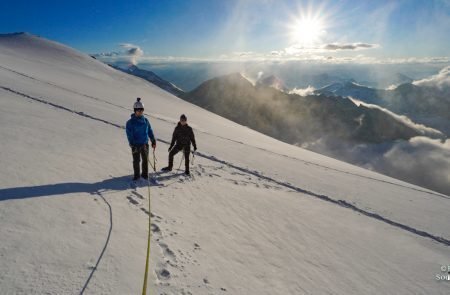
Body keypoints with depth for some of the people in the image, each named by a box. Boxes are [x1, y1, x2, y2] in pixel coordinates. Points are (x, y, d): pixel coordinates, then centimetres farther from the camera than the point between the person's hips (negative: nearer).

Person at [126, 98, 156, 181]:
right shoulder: (130, 122, -10)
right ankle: (136, 175, 23)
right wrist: (132, 145, -22)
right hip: (136, 145, -4)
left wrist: (153, 141, 8)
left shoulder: (145, 120, 3)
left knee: (145, 160, 13)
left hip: (145, 144, 4)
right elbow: (129, 135, -14)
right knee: (136, 161, 7)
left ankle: (145, 174, 28)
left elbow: (150, 131, 10)